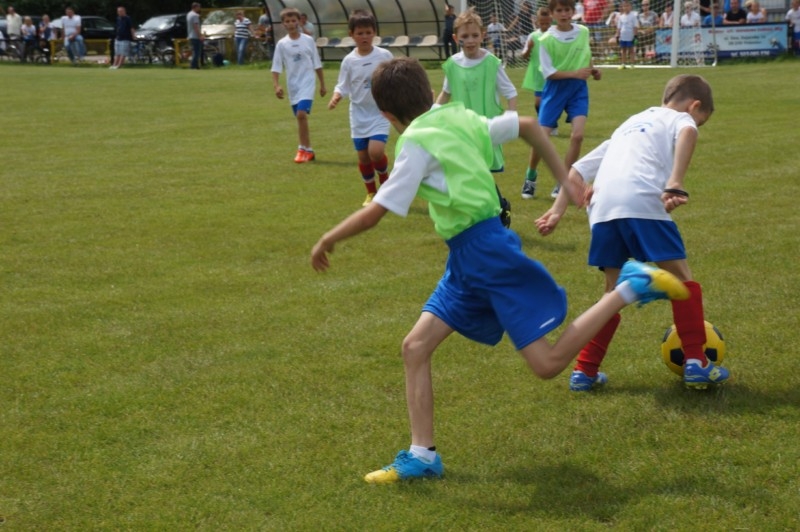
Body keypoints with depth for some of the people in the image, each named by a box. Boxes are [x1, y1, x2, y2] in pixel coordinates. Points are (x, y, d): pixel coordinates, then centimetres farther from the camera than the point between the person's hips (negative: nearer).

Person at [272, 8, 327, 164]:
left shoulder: (308, 40, 0)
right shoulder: (281, 44, 1)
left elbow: (317, 65, 7)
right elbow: (276, 67, 1)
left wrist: (322, 84, 9)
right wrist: (276, 85, -12)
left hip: (307, 84, -3)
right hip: (292, 86, 3)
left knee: (301, 114, -19)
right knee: (301, 117, 9)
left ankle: (304, 149, -11)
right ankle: (308, 150, 20)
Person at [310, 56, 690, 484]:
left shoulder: (417, 144, -13)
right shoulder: (460, 119, 11)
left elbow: (373, 214, -15)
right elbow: (528, 125, 19)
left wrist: (326, 242, 1)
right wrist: (565, 179, 23)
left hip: (485, 252, -10)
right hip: (467, 260, 10)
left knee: (548, 364, -7)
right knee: (415, 347, 6)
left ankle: (630, 289, -2)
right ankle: (422, 455, 8)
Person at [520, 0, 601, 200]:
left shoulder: (583, 32, -1)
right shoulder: (546, 39, -13)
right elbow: (549, 72, -13)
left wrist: (592, 69, 0)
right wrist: (575, 73, -23)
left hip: (578, 88, 2)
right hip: (555, 88, -2)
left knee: (577, 135, -14)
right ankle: (531, 174, 28)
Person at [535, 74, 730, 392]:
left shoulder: (628, 125, 38)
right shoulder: (679, 118, 19)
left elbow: (579, 168, 32)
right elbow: (687, 134, -7)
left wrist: (557, 211, 28)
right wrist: (675, 184, -17)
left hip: (602, 208, 6)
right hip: (642, 202, -6)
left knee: (614, 292, 18)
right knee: (680, 276, 7)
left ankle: (585, 371, 15)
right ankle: (696, 364, 4)